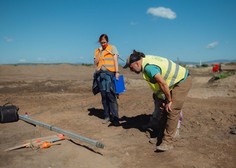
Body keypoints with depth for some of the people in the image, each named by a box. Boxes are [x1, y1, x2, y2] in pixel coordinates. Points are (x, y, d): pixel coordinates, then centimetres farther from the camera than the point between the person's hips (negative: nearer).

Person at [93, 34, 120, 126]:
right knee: (103, 96, 4)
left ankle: (115, 118, -11)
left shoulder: (112, 48, 7)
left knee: (111, 95, -12)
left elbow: (115, 60, -2)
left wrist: (117, 72, -12)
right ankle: (107, 116, 11)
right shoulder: (97, 51, 19)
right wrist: (99, 52, -1)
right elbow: (95, 63, 11)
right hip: (100, 74, 5)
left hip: (109, 73, -4)